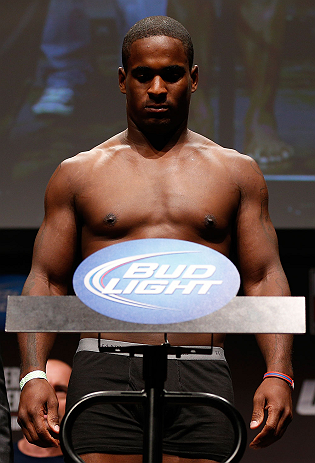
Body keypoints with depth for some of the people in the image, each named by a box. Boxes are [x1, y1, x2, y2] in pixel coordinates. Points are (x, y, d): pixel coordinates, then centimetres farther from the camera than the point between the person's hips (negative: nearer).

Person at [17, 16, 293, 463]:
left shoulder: (236, 172, 16)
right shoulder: (77, 174, 14)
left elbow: (264, 278, 12)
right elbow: (46, 281, 11)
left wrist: (278, 374, -3)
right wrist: (34, 375, -4)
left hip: (200, 376, 1)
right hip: (105, 372, 0)